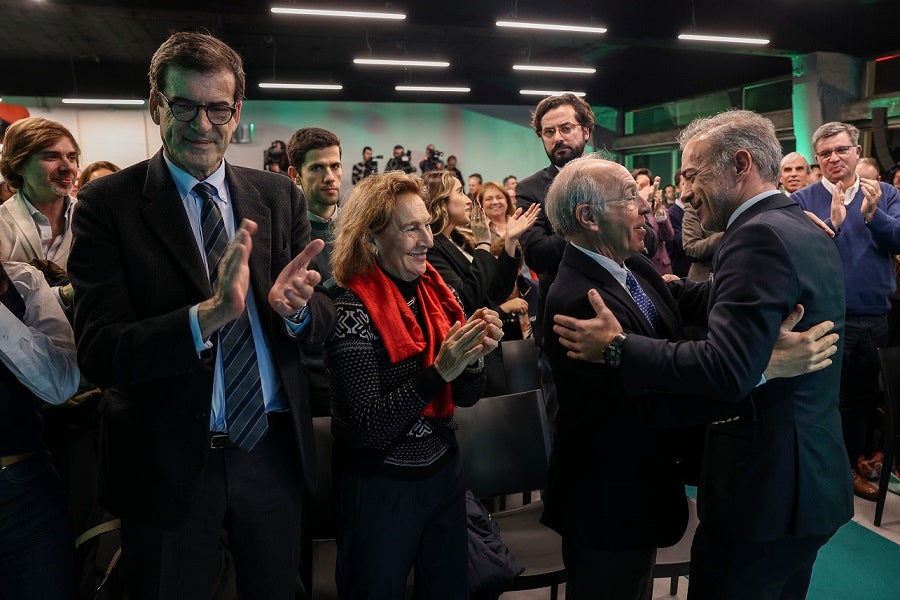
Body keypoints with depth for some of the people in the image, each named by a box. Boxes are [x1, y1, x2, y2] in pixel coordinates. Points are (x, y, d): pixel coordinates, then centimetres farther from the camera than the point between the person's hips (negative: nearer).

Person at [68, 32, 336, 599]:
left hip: (273, 450, 3)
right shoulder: (108, 204, -9)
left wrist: (296, 308, -23)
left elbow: (325, 319, 0)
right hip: (167, 462, -3)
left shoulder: (280, 196, 0)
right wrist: (209, 314, -32)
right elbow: (98, 354, -16)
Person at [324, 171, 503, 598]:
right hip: (380, 489, -6)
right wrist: (440, 369, -29)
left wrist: (473, 358, -16)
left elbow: (464, 397, 4)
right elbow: (368, 429, -22)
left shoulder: (435, 293, -2)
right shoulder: (352, 313, -19)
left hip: (443, 472, 6)